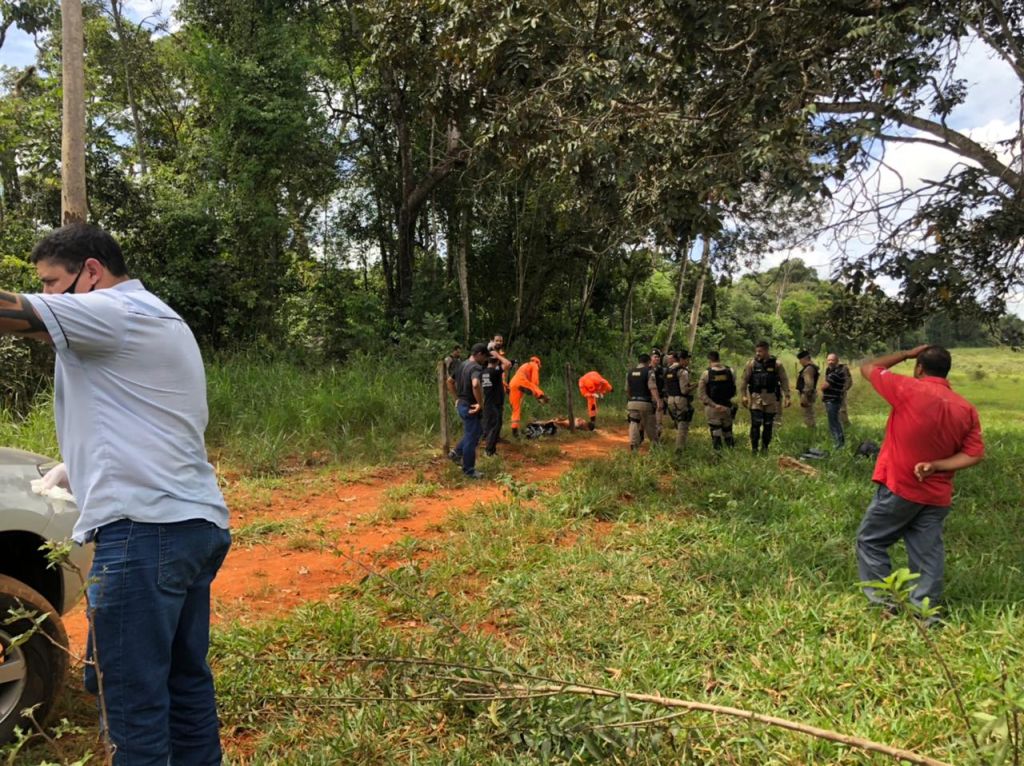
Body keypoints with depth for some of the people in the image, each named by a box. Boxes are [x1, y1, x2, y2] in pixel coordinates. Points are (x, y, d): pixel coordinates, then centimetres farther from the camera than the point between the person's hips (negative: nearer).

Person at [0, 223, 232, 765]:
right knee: (186, 683, 15)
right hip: (195, 523, 10)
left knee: (135, 702, -3)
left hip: (146, 531, -10)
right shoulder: (159, 323, 25)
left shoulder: (121, 312, -5)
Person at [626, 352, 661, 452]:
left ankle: (633, 447, -6)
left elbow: (627, 390, 16)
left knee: (634, 425, 3)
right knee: (650, 426, 10)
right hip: (645, 403, -3)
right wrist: (658, 401, -24)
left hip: (632, 403, 3)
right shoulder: (649, 371, -6)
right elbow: (653, 388, -18)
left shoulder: (630, 372, 10)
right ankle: (655, 445, 22)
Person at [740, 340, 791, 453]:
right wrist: (744, 395, -9)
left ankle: (765, 448, 21)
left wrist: (787, 396, -3)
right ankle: (754, 449, 0)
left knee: (768, 425, 8)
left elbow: (784, 381, 2)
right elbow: (744, 380, -1)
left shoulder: (776, 364, 0)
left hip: (771, 398, 1)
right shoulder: (752, 363, -1)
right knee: (756, 424, -9)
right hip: (756, 398, -1)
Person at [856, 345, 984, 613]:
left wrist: (906, 354, 8)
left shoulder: (909, 390, -13)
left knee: (870, 541, 11)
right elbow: (975, 454, -1)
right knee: (928, 555, 9)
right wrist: (936, 466, -7)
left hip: (899, 489, -5)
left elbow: (868, 368, 1)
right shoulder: (967, 409, 3)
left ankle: (884, 602, 10)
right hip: (937, 496, 5)